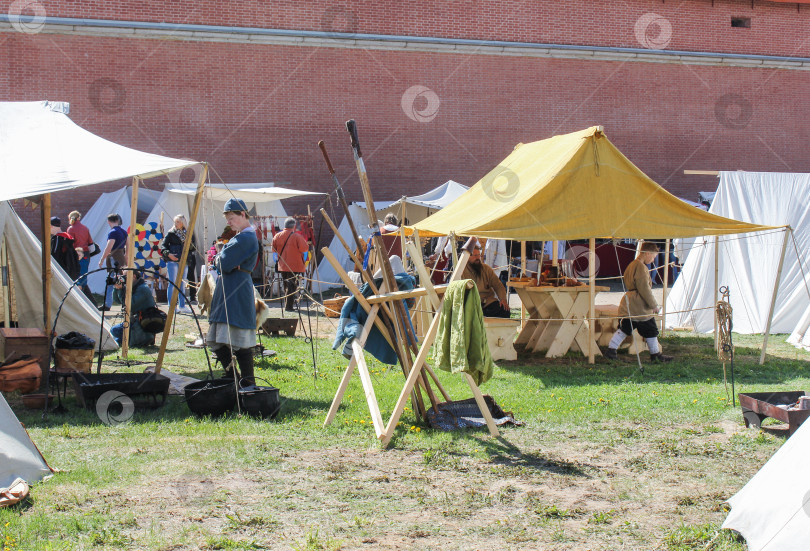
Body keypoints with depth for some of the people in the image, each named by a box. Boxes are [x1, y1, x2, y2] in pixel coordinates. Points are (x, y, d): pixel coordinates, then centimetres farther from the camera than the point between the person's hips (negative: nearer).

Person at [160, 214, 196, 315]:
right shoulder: (170, 233, 4)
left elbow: (192, 249, 16)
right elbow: (163, 245, -1)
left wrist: (190, 244, -5)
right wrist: (168, 254, -17)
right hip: (172, 261, -4)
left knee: (182, 284, 8)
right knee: (173, 283, -6)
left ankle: (182, 305, 13)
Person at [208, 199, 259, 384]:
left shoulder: (247, 237, -13)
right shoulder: (238, 236, 20)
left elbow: (225, 264, -17)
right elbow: (219, 262, 21)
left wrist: (219, 260, 3)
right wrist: (221, 260, 0)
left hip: (238, 293, -10)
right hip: (226, 292, 10)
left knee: (239, 342, -9)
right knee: (218, 341, 11)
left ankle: (248, 383, -2)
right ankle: (232, 379, 21)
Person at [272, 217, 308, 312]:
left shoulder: (277, 236, 2)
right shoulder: (297, 236, -13)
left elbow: (274, 249, 11)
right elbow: (304, 248, -16)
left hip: (282, 265, 5)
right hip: (294, 265, -5)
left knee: (286, 285, 19)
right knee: (292, 285, -2)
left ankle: (286, 304, 26)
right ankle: (289, 306, -8)